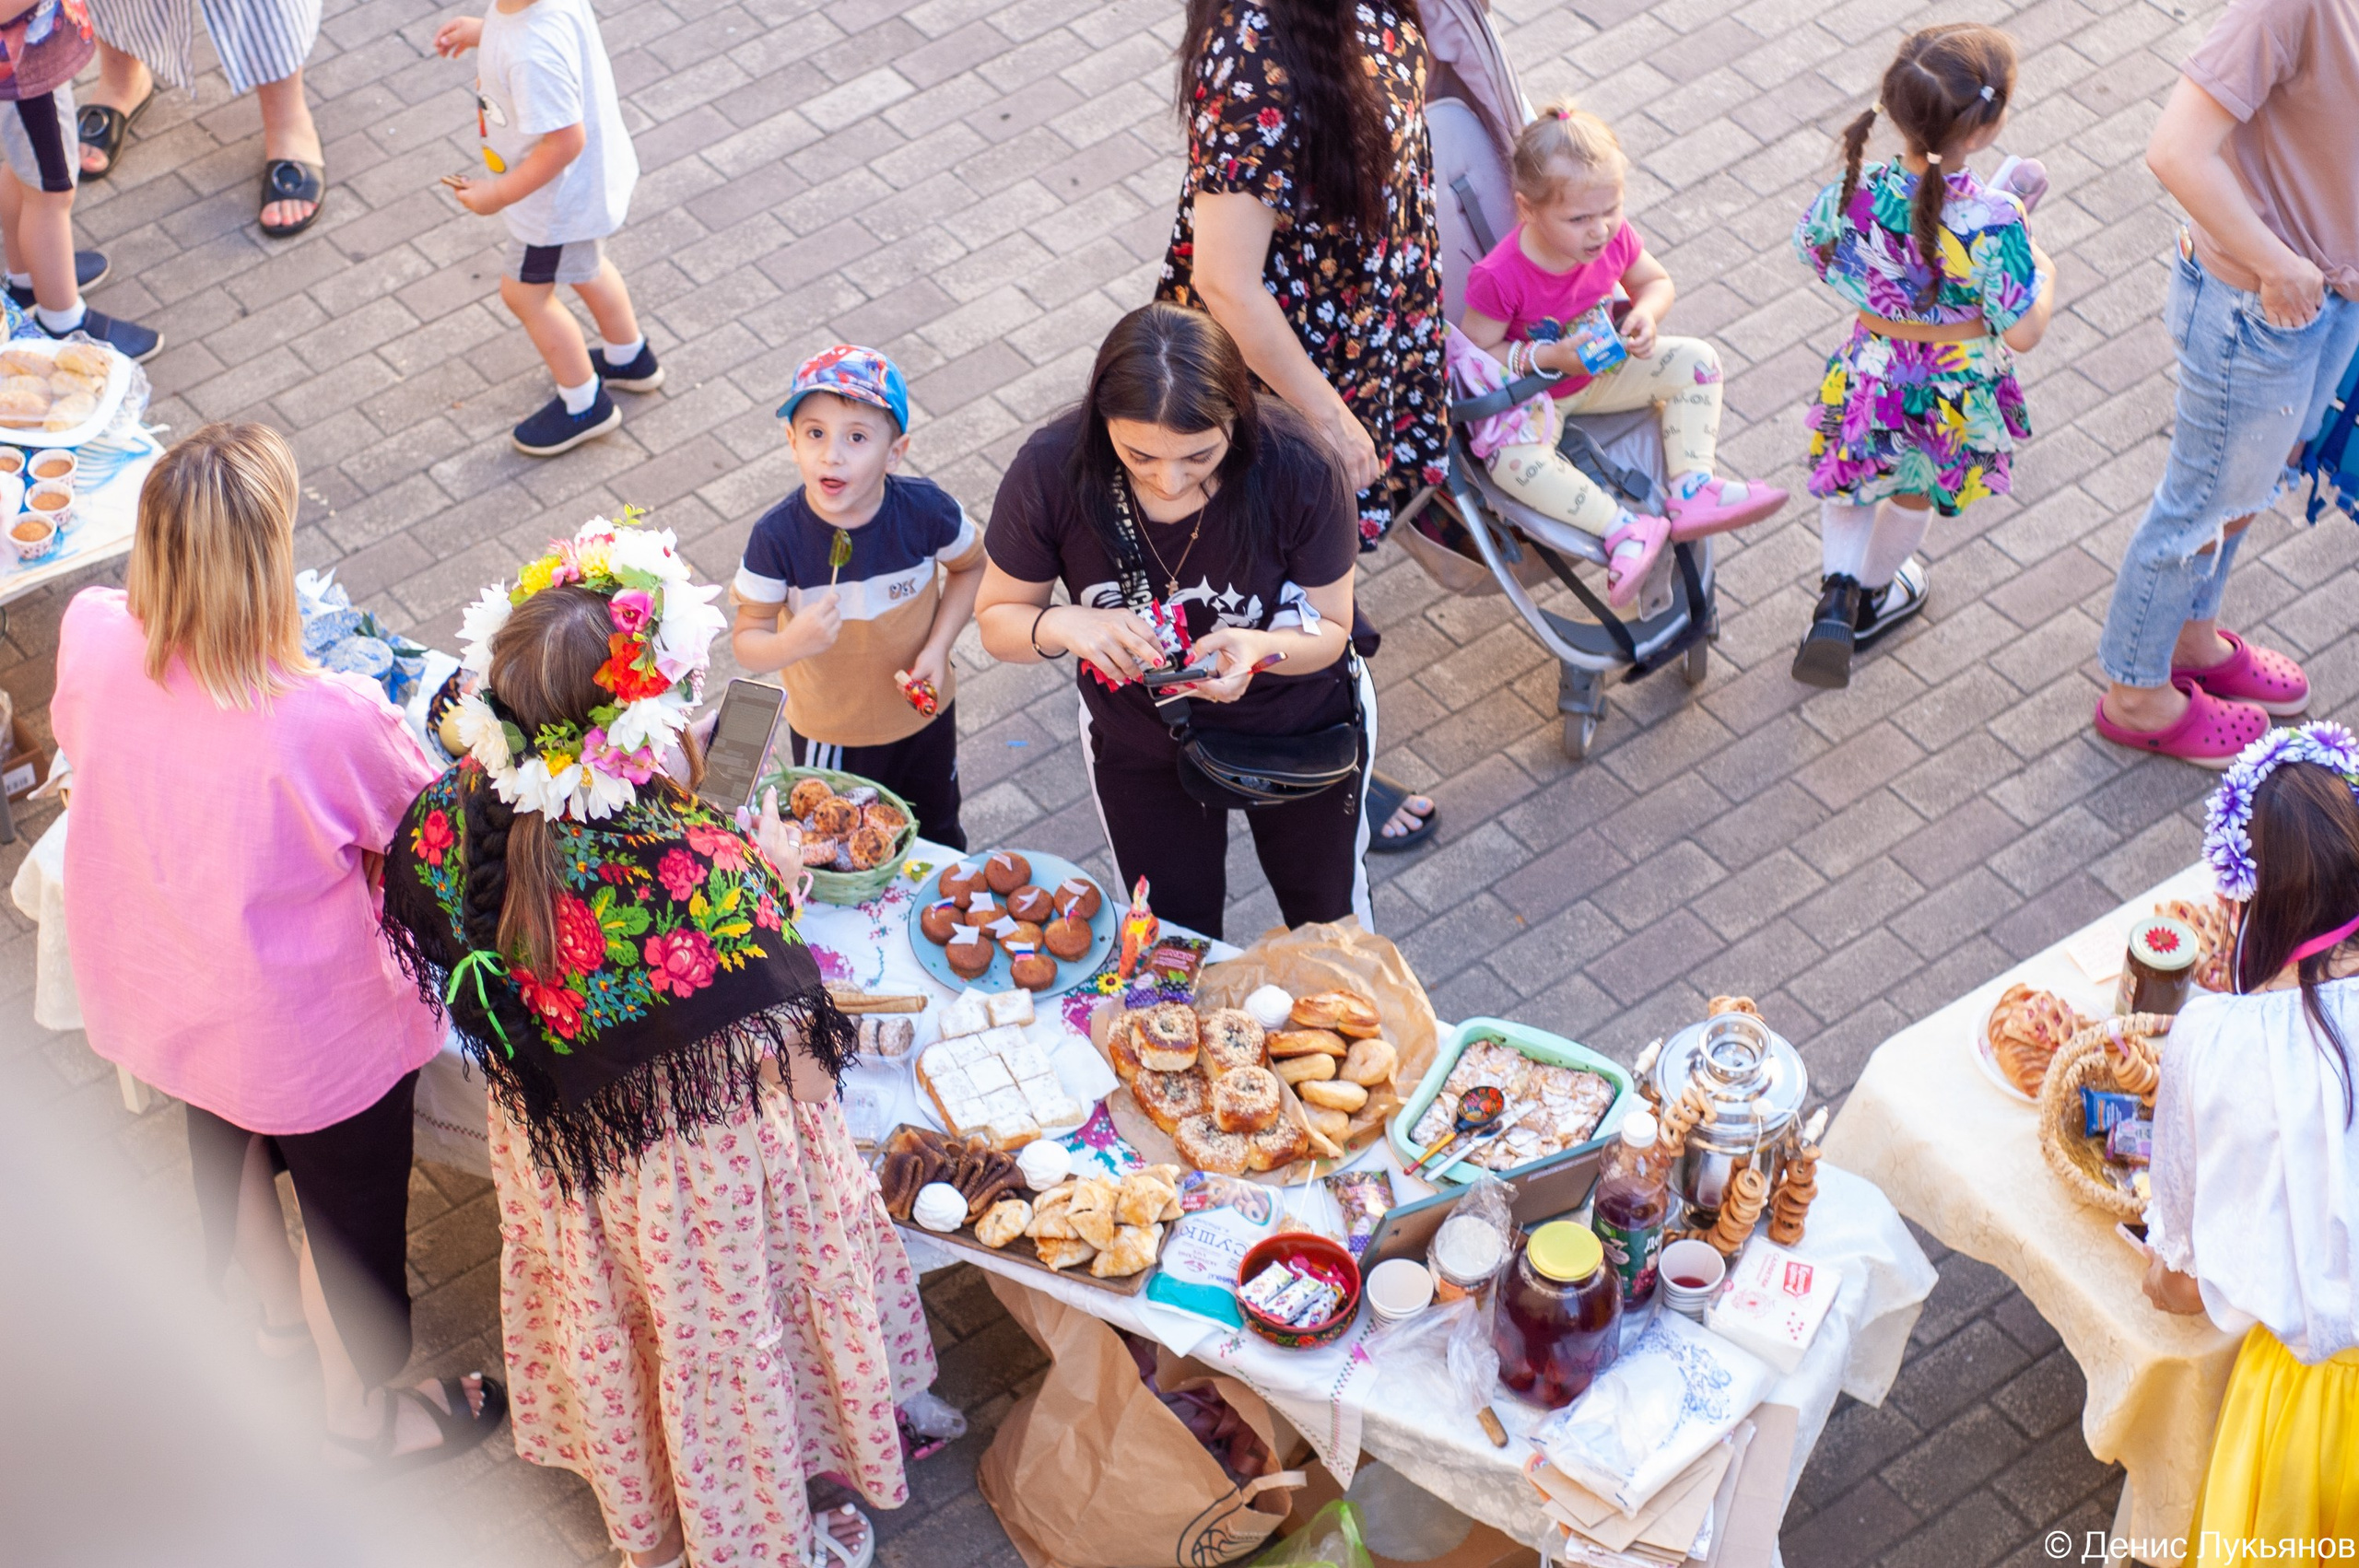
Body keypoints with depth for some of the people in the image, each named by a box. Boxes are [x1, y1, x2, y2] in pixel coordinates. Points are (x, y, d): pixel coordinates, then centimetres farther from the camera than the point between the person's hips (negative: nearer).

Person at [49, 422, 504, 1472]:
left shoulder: (92, 641, -25)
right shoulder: (329, 721, -40)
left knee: (231, 1146, 36)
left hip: (154, 994, 6)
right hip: (303, 1031, -6)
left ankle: (279, 1308, 65)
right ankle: (362, 1415, 48)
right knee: (350, 1205, 23)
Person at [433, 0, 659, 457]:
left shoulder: (533, 55, -43)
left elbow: (565, 141, -35)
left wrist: (500, 194, -22)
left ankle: (584, 405, 35)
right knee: (584, 266, 32)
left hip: (561, 194, -9)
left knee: (526, 292, 16)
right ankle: (630, 359, 55)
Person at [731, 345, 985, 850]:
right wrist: (792, 643, -44)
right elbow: (747, 642, -21)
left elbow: (971, 565, -4)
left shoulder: (925, 510, -26)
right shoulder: (777, 537, -30)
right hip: (828, 734, -2)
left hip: (923, 713, 2)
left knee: (938, 833, 29)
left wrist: (938, 647, -15)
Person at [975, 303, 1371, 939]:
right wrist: (1065, 627, -39)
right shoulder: (1051, 470, -31)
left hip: (1300, 730, 0)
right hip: (1139, 739, 1)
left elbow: (1330, 629, -19)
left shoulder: (1297, 467, -34)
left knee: (1326, 911, 28)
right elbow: (998, 620, -16)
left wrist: (1259, 648, -41)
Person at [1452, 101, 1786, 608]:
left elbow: (1656, 282, 6)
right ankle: (1624, 529, -34)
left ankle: (1691, 490, -12)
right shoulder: (1500, 278, -30)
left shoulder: (1614, 238, -14)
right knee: (1512, 456, -37)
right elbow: (1473, 356, -21)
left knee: (1696, 360, -7)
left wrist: (1645, 315, -17)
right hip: (1532, 394, -6)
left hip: (1603, 370, 6)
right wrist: (1547, 357, -32)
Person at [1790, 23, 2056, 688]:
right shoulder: (1995, 222, -34)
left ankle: (1838, 593, 9)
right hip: (1958, 395, -1)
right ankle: (1873, 595, 50)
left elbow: (1809, 248, -3)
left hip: (1874, 372, 1)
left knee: (1851, 484, 29)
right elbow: (2022, 332, -25)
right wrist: (2044, 271, -7)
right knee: (1915, 496, 28)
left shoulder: (1855, 191, -24)